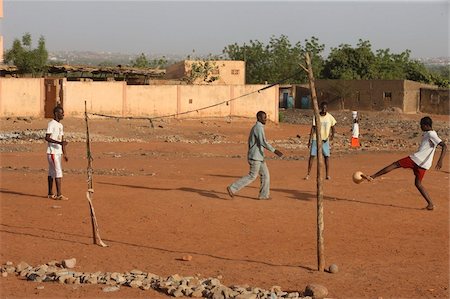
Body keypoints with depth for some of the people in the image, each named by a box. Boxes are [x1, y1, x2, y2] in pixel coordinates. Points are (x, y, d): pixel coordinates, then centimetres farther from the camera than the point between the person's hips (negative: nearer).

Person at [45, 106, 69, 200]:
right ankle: (59, 195, -14)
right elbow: (47, 138, -20)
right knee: (58, 172, -13)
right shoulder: (51, 124, -12)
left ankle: (50, 194, 17)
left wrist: (64, 154, 17)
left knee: (52, 172, 12)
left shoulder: (60, 125, 17)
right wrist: (59, 142, -29)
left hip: (58, 152, 9)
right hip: (52, 152, -9)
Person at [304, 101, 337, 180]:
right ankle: (308, 174, 1)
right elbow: (313, 128, -2)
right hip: (316, 139, 0)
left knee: (327, 156, -4)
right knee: (312, 155, -4)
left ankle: (327, 175, 3)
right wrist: (310, 140, -6)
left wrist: (332, 135, 8)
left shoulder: (330, 117, -4)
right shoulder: (316, 116, -4)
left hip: (325, 140, 0)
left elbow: (333, 126, 12)